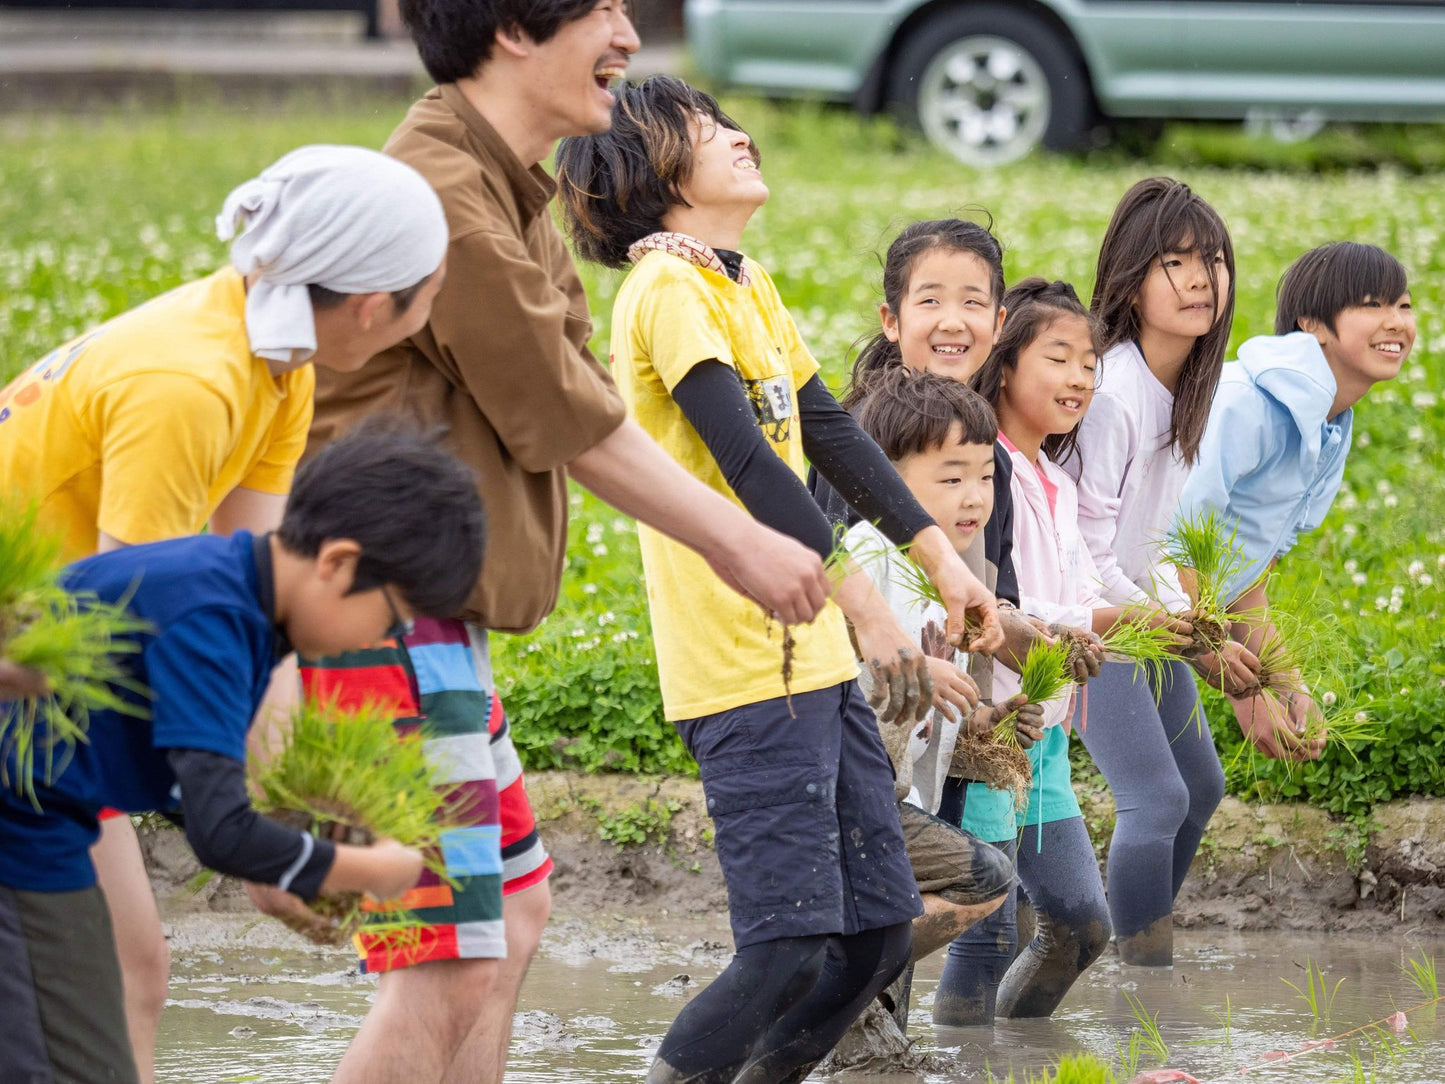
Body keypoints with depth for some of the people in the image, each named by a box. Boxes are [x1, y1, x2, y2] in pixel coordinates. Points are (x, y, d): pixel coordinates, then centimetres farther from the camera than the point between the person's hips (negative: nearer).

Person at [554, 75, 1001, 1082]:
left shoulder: (749, 284, 17)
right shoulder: (669, 291, -12)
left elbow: (830, 431, 22)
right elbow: (750, 466, -20)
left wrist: (943, 558, 18)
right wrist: (867, 605, -23)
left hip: (815, 653, 9)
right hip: (745, 667, -9)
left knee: (880, 930, 8)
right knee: (792, 942, -14)